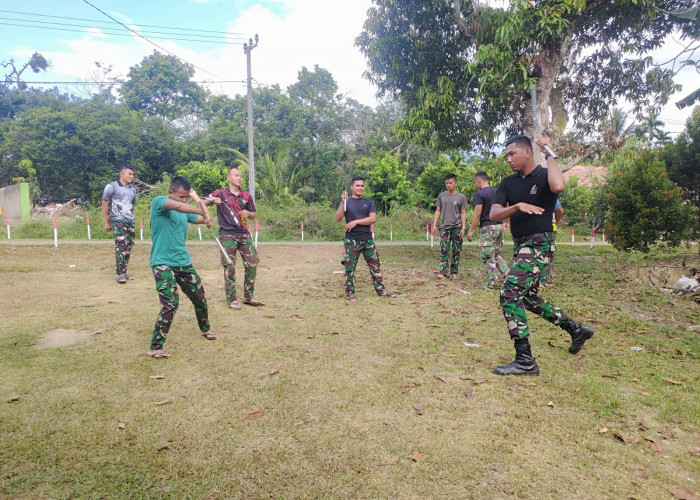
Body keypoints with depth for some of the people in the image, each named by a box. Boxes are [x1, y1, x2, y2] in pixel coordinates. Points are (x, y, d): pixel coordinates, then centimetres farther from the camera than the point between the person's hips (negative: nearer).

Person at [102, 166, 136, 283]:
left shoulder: (133, 189, 17)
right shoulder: (112, 186, -1)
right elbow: (104, 204, -1)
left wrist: (131, 217, 17)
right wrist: (106, 222, -3)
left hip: (130, 222, 6)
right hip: (118, 221, -6)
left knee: (128, 247, 6)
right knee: (121, 246, -15)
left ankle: (124, 271, 15)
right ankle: (120, 274, -12)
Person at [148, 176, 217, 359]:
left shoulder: (186, 211, 12)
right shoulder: (159, 202, -9)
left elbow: (205, 219, 5)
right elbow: (177, 206, -30)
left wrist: (195, 196, 3)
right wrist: (201, 212, -33)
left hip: (183, 262, 7)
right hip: (163, 263, -7)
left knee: (200, 298, 15)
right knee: (170, 304, -19)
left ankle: (205, 329, 42)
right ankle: (155, 348, -5)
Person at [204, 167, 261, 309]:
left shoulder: (247, 196, 12)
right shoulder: (220, 193, 2)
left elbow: (253, 215, 19)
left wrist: (248, 214, -4)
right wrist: (212, 200, -23)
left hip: (244, 234, 4)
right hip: (228, 236, -4)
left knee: (252, 264, 1)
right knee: (229, 267, -2)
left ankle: (248, 297, 13)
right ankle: (232, 299, 7)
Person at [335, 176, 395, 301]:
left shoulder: (369, 202, 10)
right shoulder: (346, 202, 4)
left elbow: (373, 218, -5)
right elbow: (338, 219, -9)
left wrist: (356, 222, -13)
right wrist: (342, 202, -19)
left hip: (368, 239, 3)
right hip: (352, 240, -2)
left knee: (375, 266, 6)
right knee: (350, 267, 1)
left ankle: (381, 290, 16)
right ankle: (350, 293, 11)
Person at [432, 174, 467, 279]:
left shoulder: (461, 197, 4)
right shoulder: (441, 196, 10)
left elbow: (463, 213, 3)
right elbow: (438, 211, 12)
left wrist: (463, 228, -5)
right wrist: (434, 225, 4)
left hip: (457, 227, -1)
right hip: (445, 227, 1)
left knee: (456, 251, 3)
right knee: (444, 250, -5)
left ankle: (454, 272, 11)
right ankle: (443, 272, -8)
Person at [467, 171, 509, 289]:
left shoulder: (479, 194, -11)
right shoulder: (497, 191, 12)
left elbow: (477, 214, -16)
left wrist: (471, 230, -12)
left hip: (487, 227, -8)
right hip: (499, 226, 8)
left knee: (488, 257, 0)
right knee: (496, 254, 20)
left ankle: (491, 284, 4)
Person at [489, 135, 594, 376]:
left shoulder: (544, 176, -8)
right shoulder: (508, 183, 8)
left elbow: (558, 186, -34)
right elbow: (494, 214, -5)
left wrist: (549, 154, -20)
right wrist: (518, 206, -23)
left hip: (539, 245, -8)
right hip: (520, 246, 8)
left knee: (509, 294, -18)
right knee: (528, 298, 19)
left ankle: (525, 362, -10)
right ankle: (577, 330, 38)